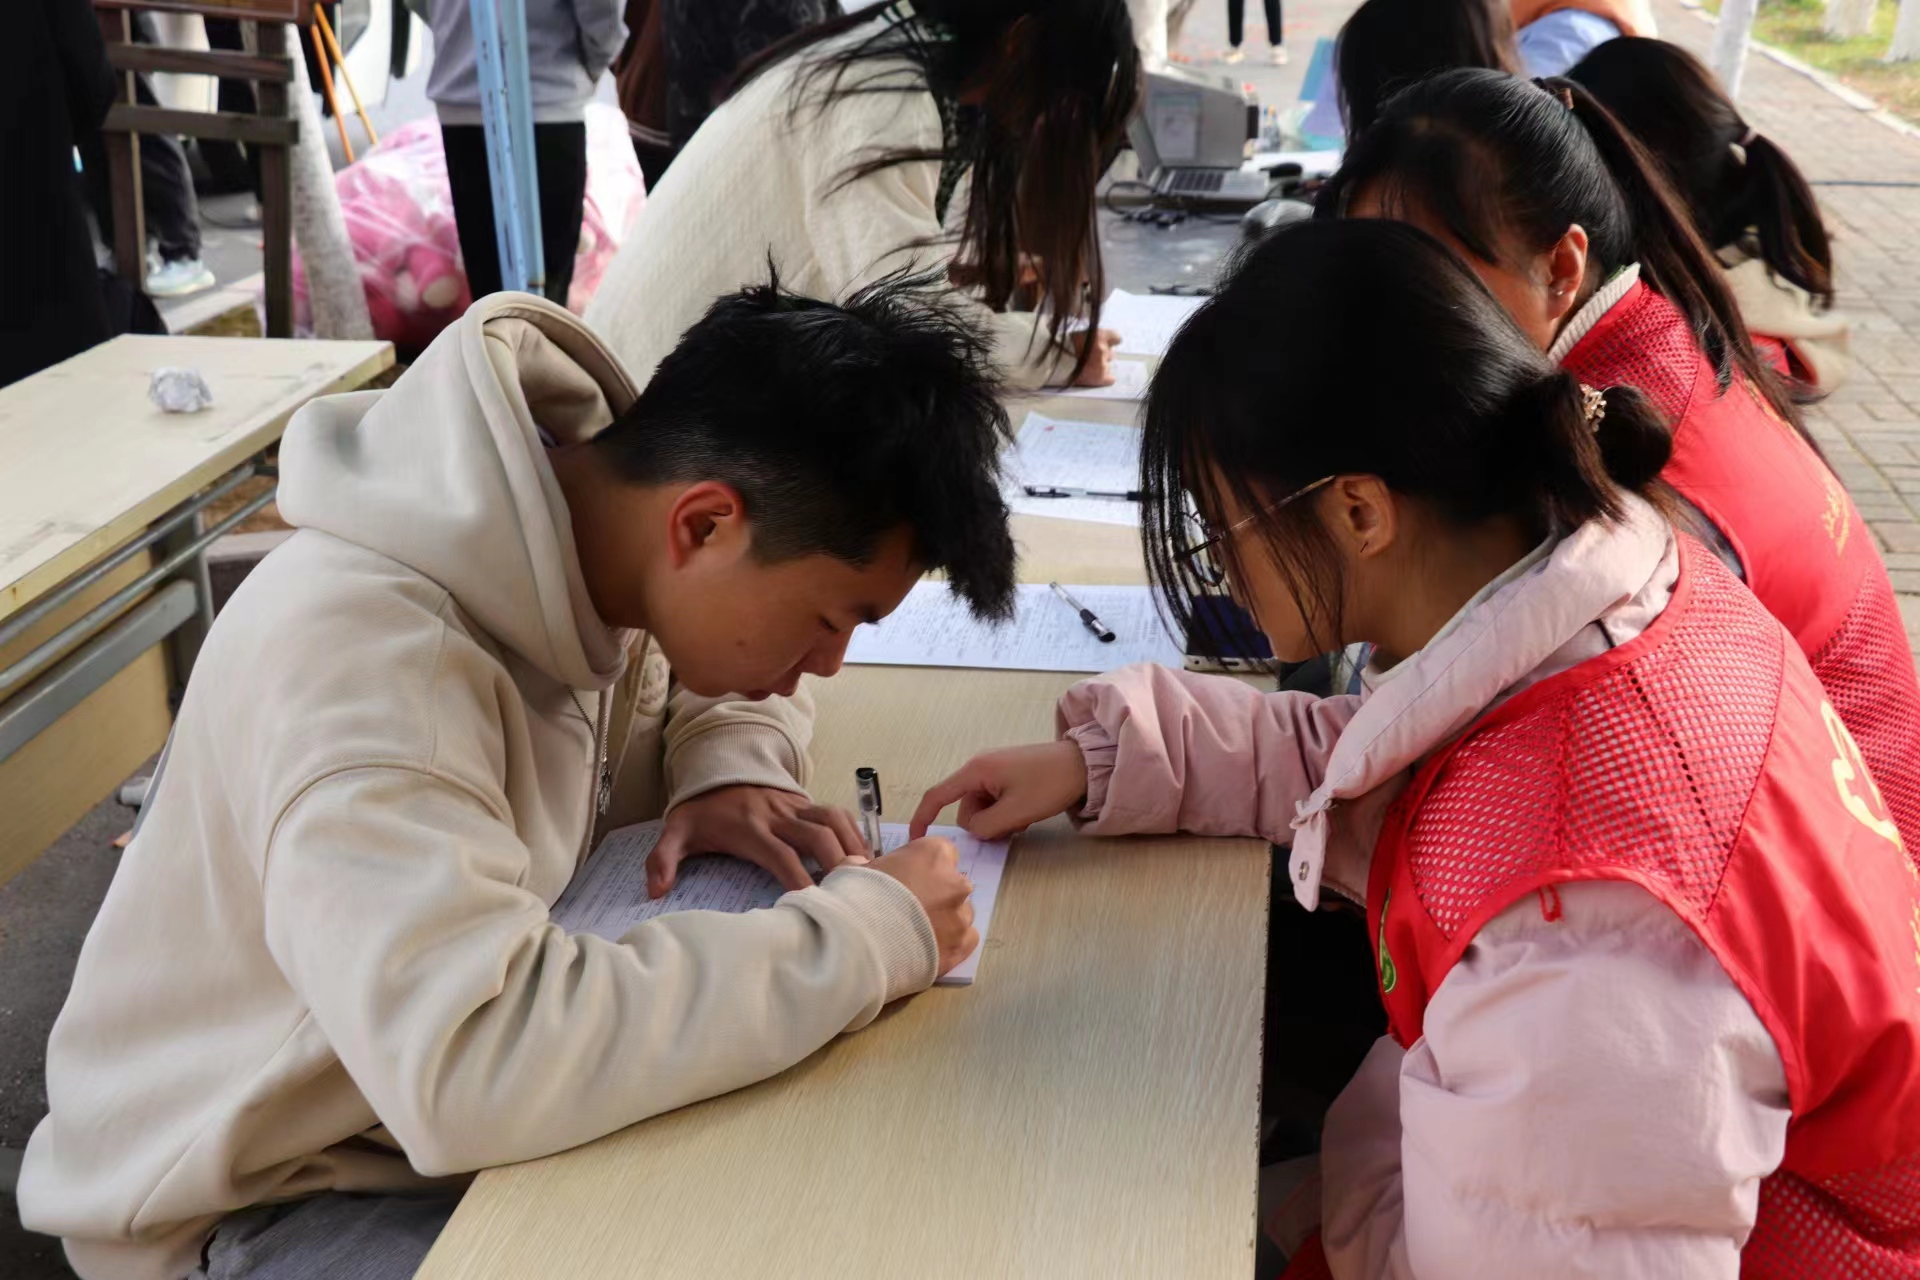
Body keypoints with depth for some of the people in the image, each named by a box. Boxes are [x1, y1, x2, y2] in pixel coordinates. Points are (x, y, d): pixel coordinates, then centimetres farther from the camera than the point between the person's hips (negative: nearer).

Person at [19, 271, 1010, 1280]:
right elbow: (473, 1069, -44)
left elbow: (732, 672, 10)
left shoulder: (587, 521, -11)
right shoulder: (361, 653, -33)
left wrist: (733, 769, -12)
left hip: (479, 1120, 7)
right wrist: (875, 930, -35)